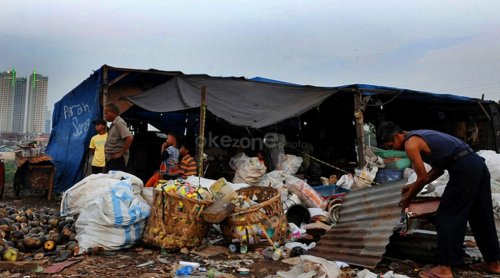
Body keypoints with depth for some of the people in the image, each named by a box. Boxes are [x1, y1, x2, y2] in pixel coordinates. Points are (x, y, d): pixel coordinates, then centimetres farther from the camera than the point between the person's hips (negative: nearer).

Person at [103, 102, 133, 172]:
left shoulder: (119, 123, -14)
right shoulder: (113, 124, 14)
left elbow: (130, 138, -27)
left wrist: (121, 153, -20)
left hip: (116, 160, -9)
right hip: (110, 159, 9)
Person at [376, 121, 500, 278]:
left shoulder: (410, 144, -7)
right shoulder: (420, 136, 22)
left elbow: (423, 178, -4)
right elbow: (438, 169, 24)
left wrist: (408, 199, 9)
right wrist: (414, 186, 25)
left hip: (464, 169, -10)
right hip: (477, 163, 10)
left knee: (446, 217, -3)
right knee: (481, 217, 18)